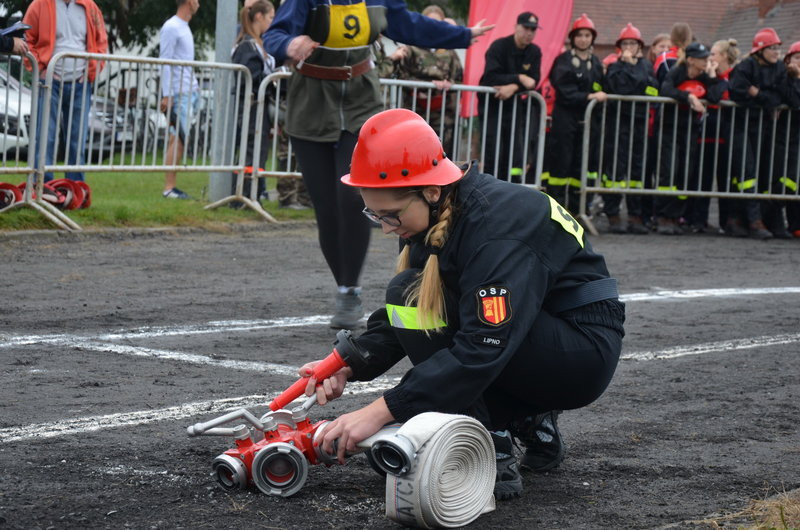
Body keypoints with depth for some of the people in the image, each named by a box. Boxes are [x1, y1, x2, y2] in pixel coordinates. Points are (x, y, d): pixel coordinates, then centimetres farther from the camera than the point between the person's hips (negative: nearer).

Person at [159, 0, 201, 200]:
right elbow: (165, 63, -13)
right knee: (179, 139, -12)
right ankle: (169, 188, -12)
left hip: (190, 91, 9)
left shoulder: (184, 27, 20)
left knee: (177, 138, 6)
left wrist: (195, 85, 16)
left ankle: (171, 186, 5)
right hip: (178, 93, -9)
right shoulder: (171, 28, -9)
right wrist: (166, 95, -17)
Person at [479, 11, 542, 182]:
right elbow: (490, 78, -23)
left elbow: (533, 80, -7)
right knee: (494, 153, -10)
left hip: (514, 105, 5)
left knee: (515, 152, 1)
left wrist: (513, 88, -24)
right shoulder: (499, 47, -11)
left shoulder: (534, 52, 4)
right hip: (492, 104, -5)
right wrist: (519, 79, -26)